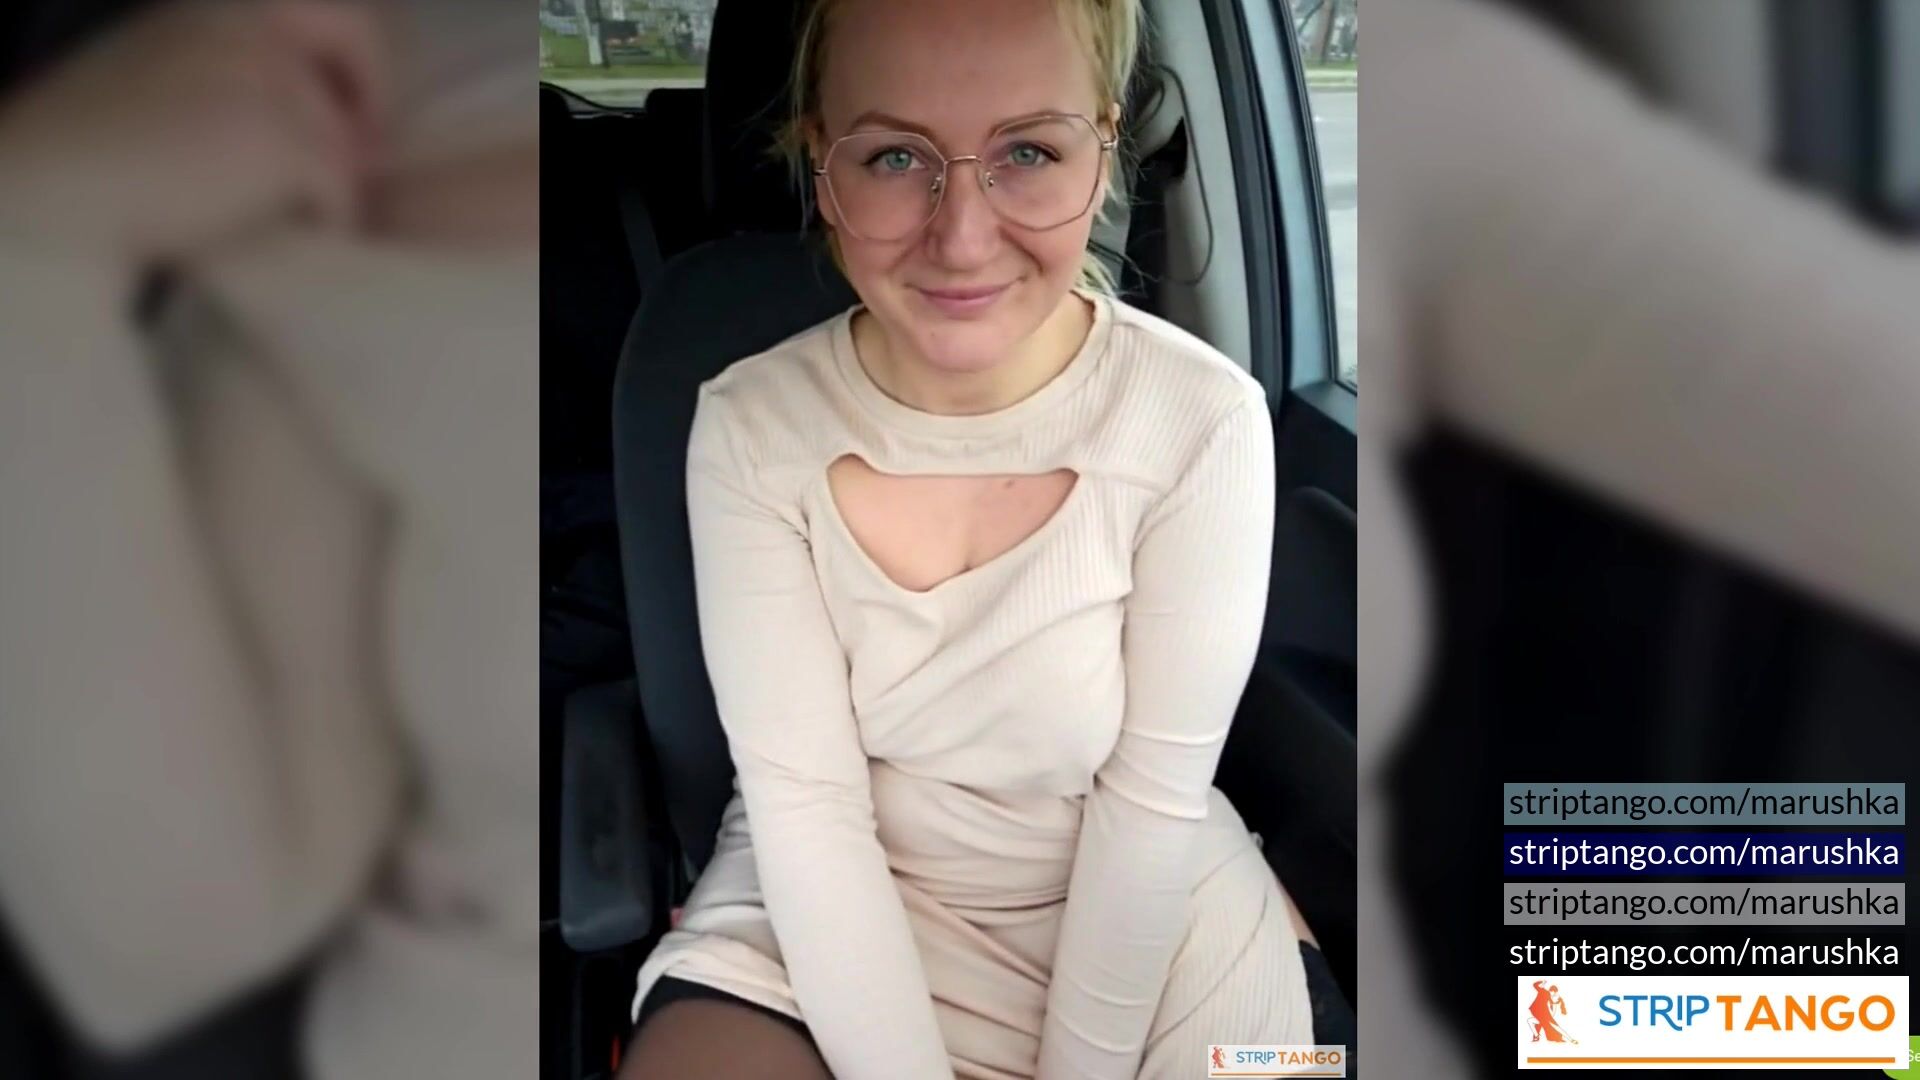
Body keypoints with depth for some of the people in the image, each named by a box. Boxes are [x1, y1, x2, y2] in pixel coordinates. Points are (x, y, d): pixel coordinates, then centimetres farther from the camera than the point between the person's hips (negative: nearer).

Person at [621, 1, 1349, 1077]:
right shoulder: (752, 428, -15)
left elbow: (1151, 800, -14)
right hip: (832, 918, 0)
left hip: (1147, 913, 0)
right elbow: (806, 799, -15)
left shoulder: (1204, 420, -19)